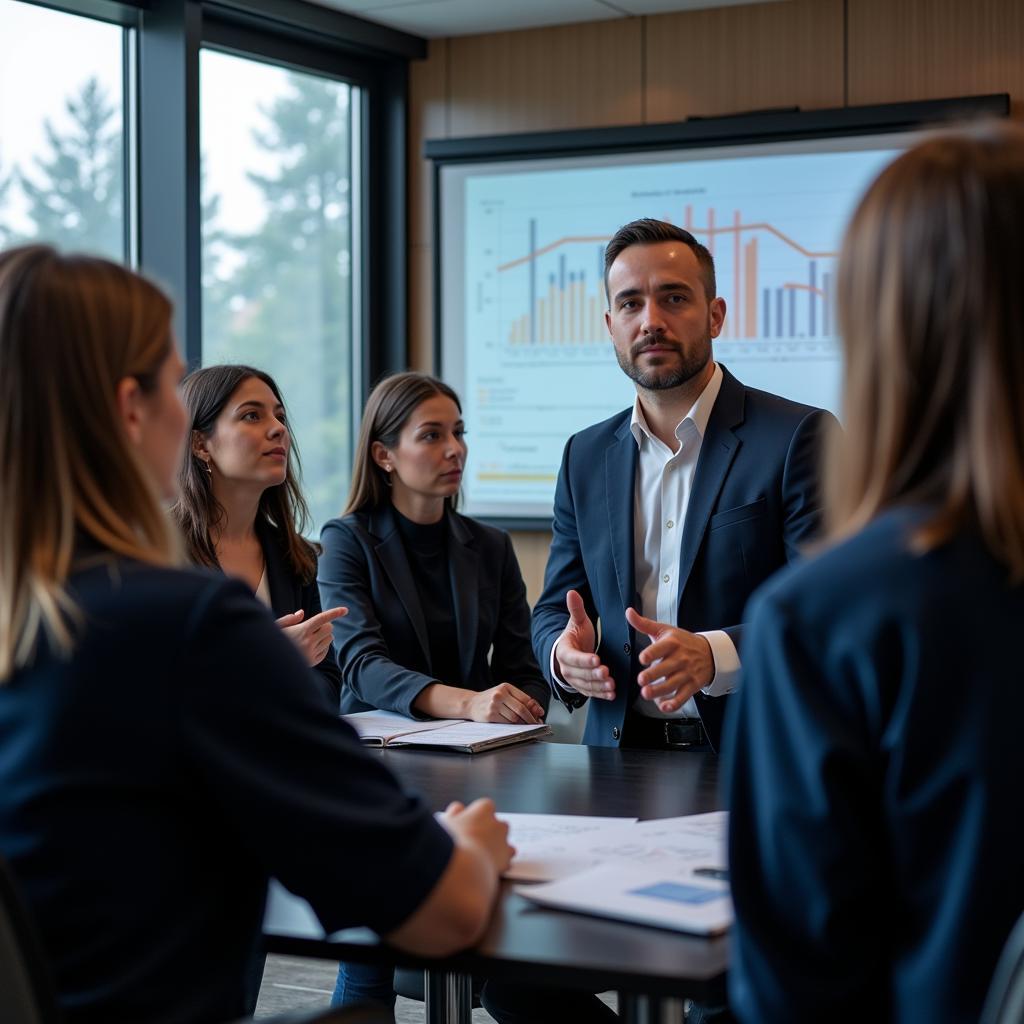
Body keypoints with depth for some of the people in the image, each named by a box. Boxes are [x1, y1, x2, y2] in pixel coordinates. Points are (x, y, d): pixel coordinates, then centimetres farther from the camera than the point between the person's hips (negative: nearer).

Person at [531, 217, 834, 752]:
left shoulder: (797, 438, -1)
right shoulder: (586, 456, 15)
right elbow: (554, 607, 19)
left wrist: (714, 656, -23)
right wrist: (565, 653, -5)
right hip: (623, 750, 6)